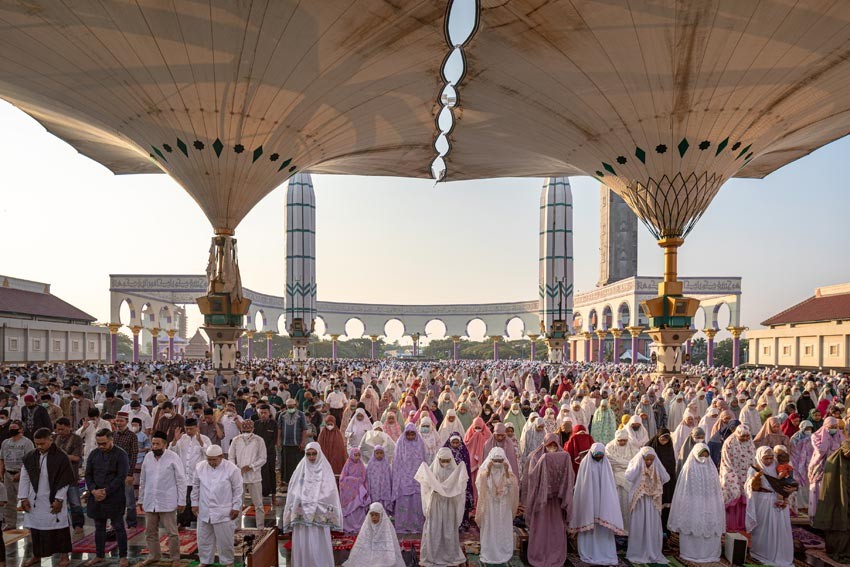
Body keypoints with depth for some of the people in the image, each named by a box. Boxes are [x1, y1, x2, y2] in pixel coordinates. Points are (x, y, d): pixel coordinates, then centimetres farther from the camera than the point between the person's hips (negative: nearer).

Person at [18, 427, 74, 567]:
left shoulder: (61, 457, -11)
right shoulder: (29, 457, 1)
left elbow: (64, 481, -9)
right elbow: (24, 479, 6)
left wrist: (59, 499, -11)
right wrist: (23, 498, 2)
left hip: (53, 500, -4)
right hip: (34, 500, 4)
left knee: (59, 527, 2)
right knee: (35, 528, 11)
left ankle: (64, 555, 13)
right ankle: (36, 555, 26)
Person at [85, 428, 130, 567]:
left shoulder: (121, 455, -9)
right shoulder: (94, 454, 6)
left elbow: (121, 476, -13)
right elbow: (88, 474, 7)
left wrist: (106, 491, -16)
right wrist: (93, 490, -8)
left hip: (114, 497, -5)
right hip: (96, 497, 5)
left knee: (118, 527, 1)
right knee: (99, 527, 13)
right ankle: (99, 555, 26)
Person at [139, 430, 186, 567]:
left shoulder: (173, 457, -10)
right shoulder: (148, 457, 4)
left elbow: (181, 481, -8)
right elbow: (143, 481, 13)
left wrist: (181, 501, -9)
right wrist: (141, 499, 14)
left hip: (167, 502, -5)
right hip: (150, 502, 5)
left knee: (172, 532, 3)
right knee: (150, 531, 15)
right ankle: (154, 555, 33)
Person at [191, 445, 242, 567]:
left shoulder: (232, 469, -14)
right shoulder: (200, 467, -3)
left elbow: (237, 489, -7)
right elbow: (196, 487, 9)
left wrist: (236, 507, -6)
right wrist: (194, 503, 10)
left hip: (223, 511, -4)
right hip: (204, 510, 4)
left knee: (225, 539, 5)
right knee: (204, 538, 15)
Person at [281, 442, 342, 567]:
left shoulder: (325, 469, 3)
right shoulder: (301, 468, 7)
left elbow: (330, 492, -1)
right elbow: (293, 491, 6)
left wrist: (315, 503, -8)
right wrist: (302, 502, -5)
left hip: (320, 515, -1)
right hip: (302, 514, 2)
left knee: (319, 544, -2)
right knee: (303, 543, 1)